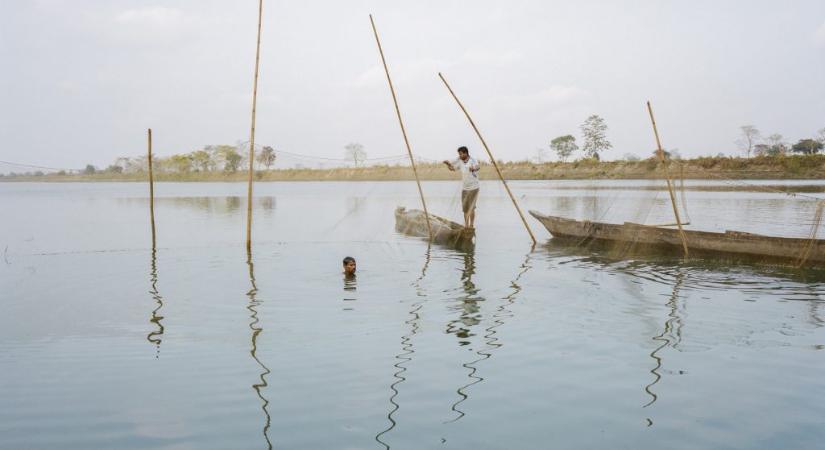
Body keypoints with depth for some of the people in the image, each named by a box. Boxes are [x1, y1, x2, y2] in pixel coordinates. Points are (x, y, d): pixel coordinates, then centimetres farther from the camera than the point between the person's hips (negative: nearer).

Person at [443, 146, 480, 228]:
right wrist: (448, 163, -6)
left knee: (471, 208, -6)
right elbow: (452, 168, 15)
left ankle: (471, 225, 2)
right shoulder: (460, 161, 3)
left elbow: (477, 167, -38)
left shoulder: (472, 161, -16)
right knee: (465, 208, 9)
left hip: (473, 188, -6)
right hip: (464, 188, 6)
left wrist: (473, 168, -62)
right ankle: (466, 225, 18)